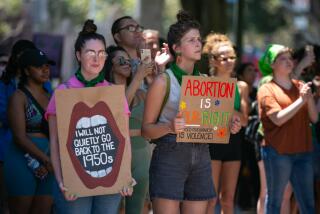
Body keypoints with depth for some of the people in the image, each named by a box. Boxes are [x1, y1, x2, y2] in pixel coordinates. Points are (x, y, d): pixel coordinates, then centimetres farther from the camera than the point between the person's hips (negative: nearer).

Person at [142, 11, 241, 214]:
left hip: (201, 157, 5)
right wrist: (169, 127, -22)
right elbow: (146, 129, -3)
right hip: (170, 155, -5)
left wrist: (229, 126, 0)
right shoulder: (164, 81, -3)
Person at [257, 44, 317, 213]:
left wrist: (309, 98, -9)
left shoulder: (300, 86, 12)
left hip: (302, 151, 5)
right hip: (278, 152, -5)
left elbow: (314, 118, 7)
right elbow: (278, 119, -14)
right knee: (274, 200, 1)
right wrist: (301, 100, -15)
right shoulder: (266, 90, -2)